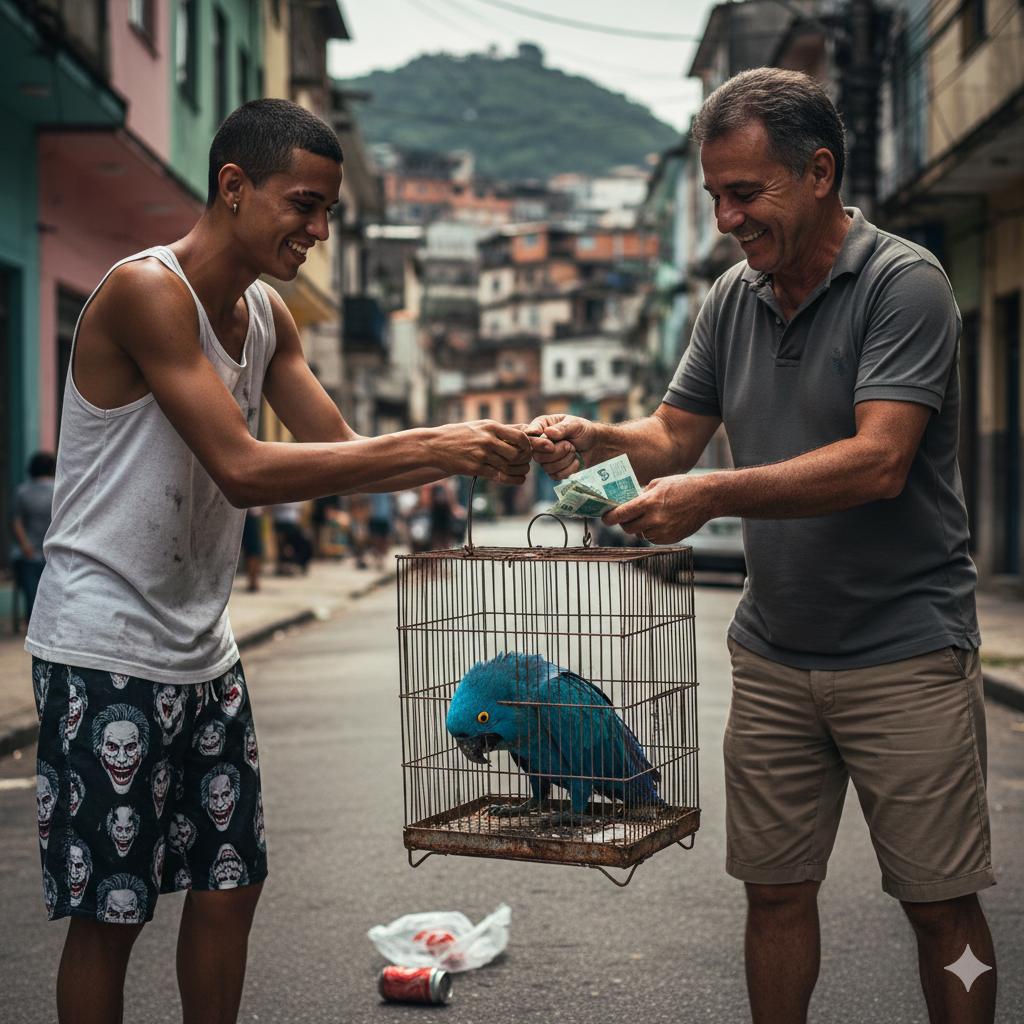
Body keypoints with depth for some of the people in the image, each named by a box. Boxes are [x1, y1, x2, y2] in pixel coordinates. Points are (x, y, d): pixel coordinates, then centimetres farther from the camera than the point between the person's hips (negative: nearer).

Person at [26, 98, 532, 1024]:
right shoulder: (146, 290, -18)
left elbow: (340, 452, 9)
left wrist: (466, 452, -8)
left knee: (229, 884, 13)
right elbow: (244, 469, -26)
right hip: (106, 649, -8)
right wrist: (432, 446, -25)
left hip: (203, 650, 8)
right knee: (109, 911, 0)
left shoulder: (267, 316, 9)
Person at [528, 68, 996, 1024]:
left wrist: (711, 496, -29)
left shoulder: (903, 282, -12)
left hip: (904, 652, -5)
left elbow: (879, 462, -23)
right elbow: (674, 435, 13)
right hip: (772, 654, 5)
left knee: (941, 907, 3)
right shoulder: (731, 299, 8)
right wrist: (597, 437, -8)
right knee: (775, 889, 11)